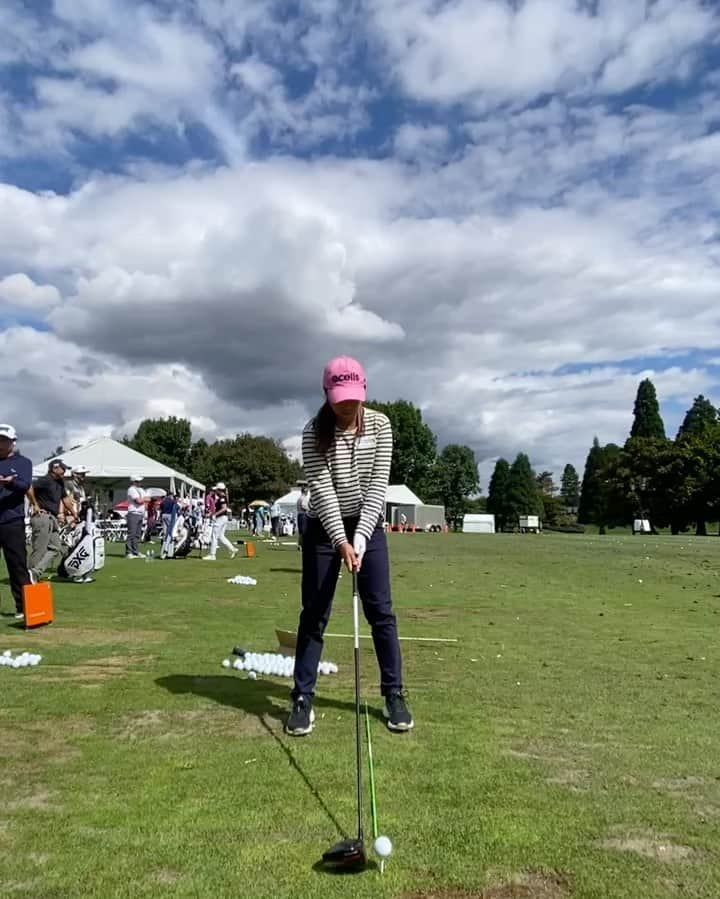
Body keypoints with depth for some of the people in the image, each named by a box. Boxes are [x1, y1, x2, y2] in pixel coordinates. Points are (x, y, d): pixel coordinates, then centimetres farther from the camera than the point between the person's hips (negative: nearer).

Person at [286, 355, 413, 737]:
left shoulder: (379, 425, -9)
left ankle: (394, 694, 16)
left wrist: (360, 535, -21)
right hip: (323, 526, -1)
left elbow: (378, 484, -12)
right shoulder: (314, 431, -14)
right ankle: (302, 698, 14)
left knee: (381, 610, 3)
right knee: (314, 613, 2)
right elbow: (322, 488, -18)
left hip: (367, 523, 2)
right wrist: (341, 540, -27)